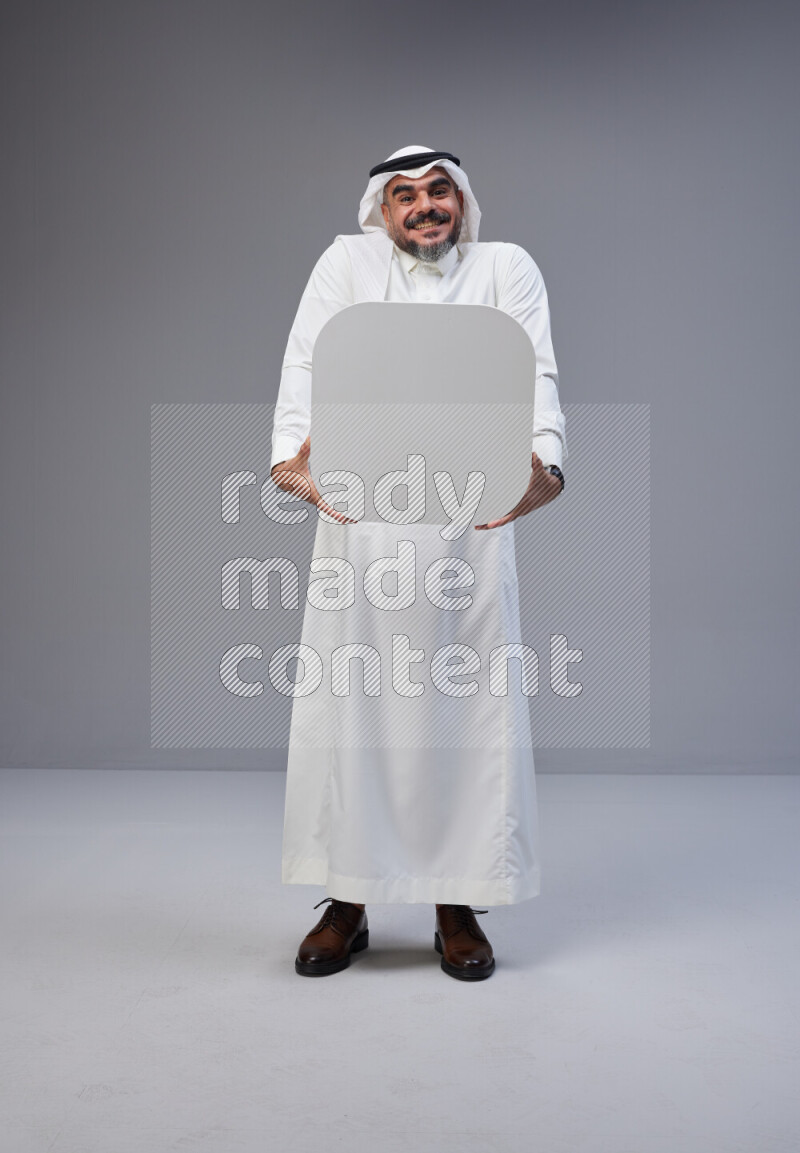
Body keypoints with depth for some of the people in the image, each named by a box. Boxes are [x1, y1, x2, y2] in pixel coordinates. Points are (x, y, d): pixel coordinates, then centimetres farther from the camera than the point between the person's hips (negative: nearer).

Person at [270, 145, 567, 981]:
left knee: (471, 707, 1)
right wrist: (291, 455, -16)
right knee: (344, 703, 1)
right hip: (358, 514, 0)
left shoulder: (507, 267, 13)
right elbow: (307, 365, 1)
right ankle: (346, 903, 16)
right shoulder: (346, 262, 14)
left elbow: (535, 374, 0)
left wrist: (543, 460, -18)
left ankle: (457, 906, 15)